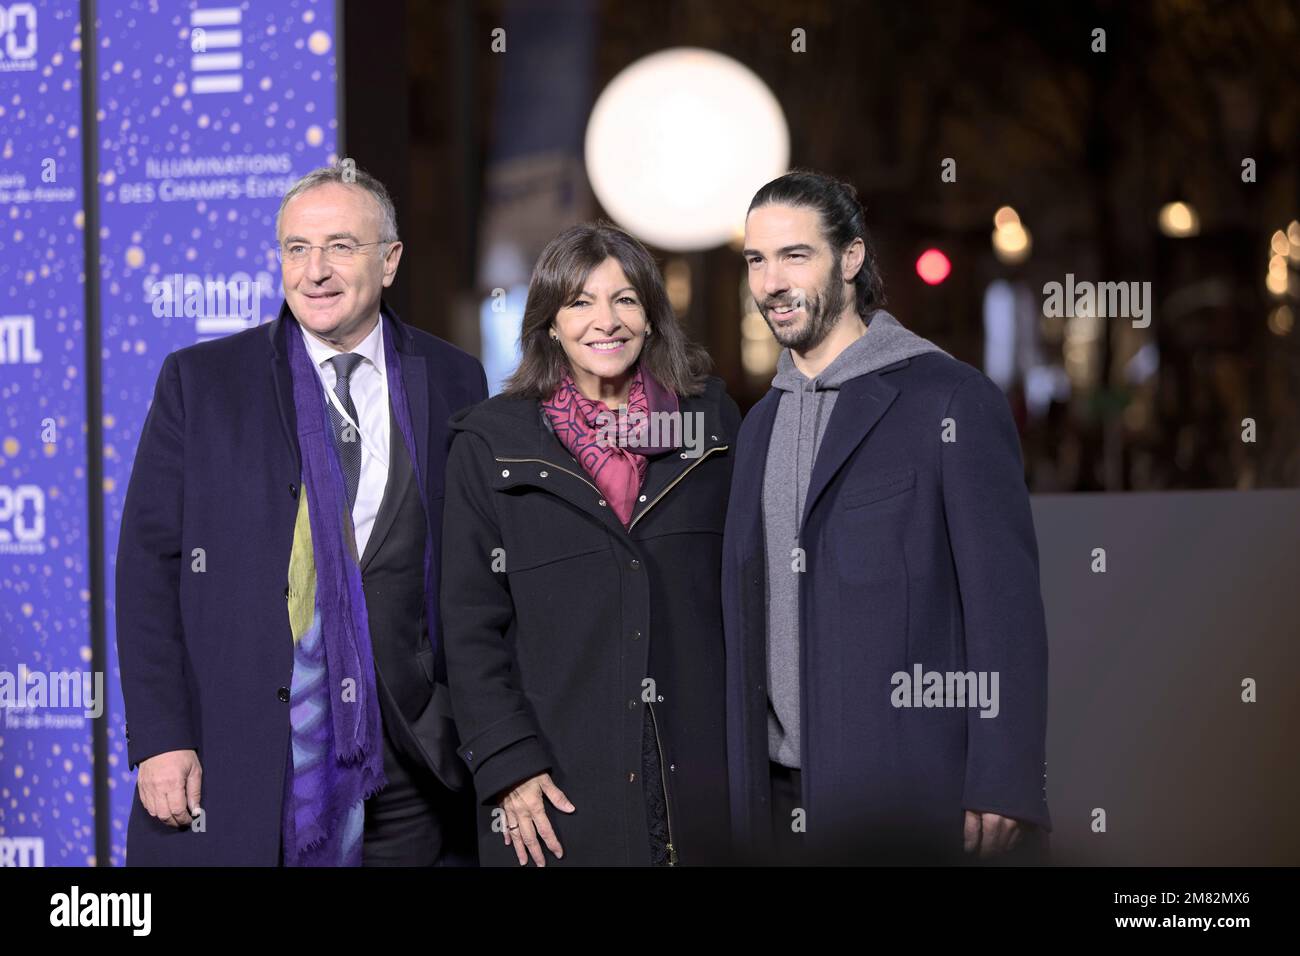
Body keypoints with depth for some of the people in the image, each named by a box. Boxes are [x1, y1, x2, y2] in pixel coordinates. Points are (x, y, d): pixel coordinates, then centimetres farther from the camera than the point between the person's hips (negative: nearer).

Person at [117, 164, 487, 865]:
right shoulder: (198, 381, 4)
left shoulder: (453, 384, 8)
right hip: (238, 768, -1)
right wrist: (159, 740, -8)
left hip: (411, 773, 1)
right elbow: (149, 565, 1)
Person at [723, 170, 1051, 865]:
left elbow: (1005, 604, -10)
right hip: (782, 799, 6)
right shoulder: (761, 424, 16)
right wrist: (738, 790, 12)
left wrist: (1003, 788, -16)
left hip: (906, 801, -6)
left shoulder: (953, 401, -5)